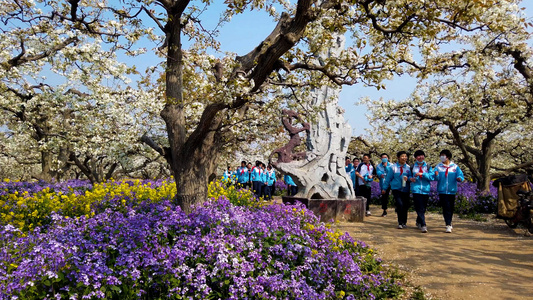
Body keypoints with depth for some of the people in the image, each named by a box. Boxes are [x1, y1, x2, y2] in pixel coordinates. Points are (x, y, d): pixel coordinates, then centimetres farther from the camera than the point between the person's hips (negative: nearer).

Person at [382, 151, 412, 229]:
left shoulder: (408, 167, 4)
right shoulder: (393, 167, -2)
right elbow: (388, 178, 4)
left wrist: (408, 178, -17)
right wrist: (384, 188, 7)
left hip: (405, 190, 3)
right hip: (396, 189, -3)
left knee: (405, 206, 7)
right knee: (400, 204, -16)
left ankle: (404, 222, 24)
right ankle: (400, 223, -5)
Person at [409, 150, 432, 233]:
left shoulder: (428, 166, 7)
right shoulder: (413, 166, 8)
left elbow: (431, 177, -4)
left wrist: (422, 174, -17)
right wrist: (410, 178, -5)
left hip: (426, 190, 2)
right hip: (416, 189, -2)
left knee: (423, 208, 11)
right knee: (420, 208, -9)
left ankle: (418, 222, 32)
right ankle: (423, 225, -11)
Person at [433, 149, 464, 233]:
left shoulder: (455, 167, 4)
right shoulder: (438, 167, 3)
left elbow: (461, 176, -1)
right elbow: (436, 178, -6)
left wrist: (459, 178, -25)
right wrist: (436, 175, -29)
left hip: (452, 191, 2)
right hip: (442, 191, -2)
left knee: (451, 208, 12)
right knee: (446, 208, -8)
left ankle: (449, 222, 32)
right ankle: (448, 225, -8)